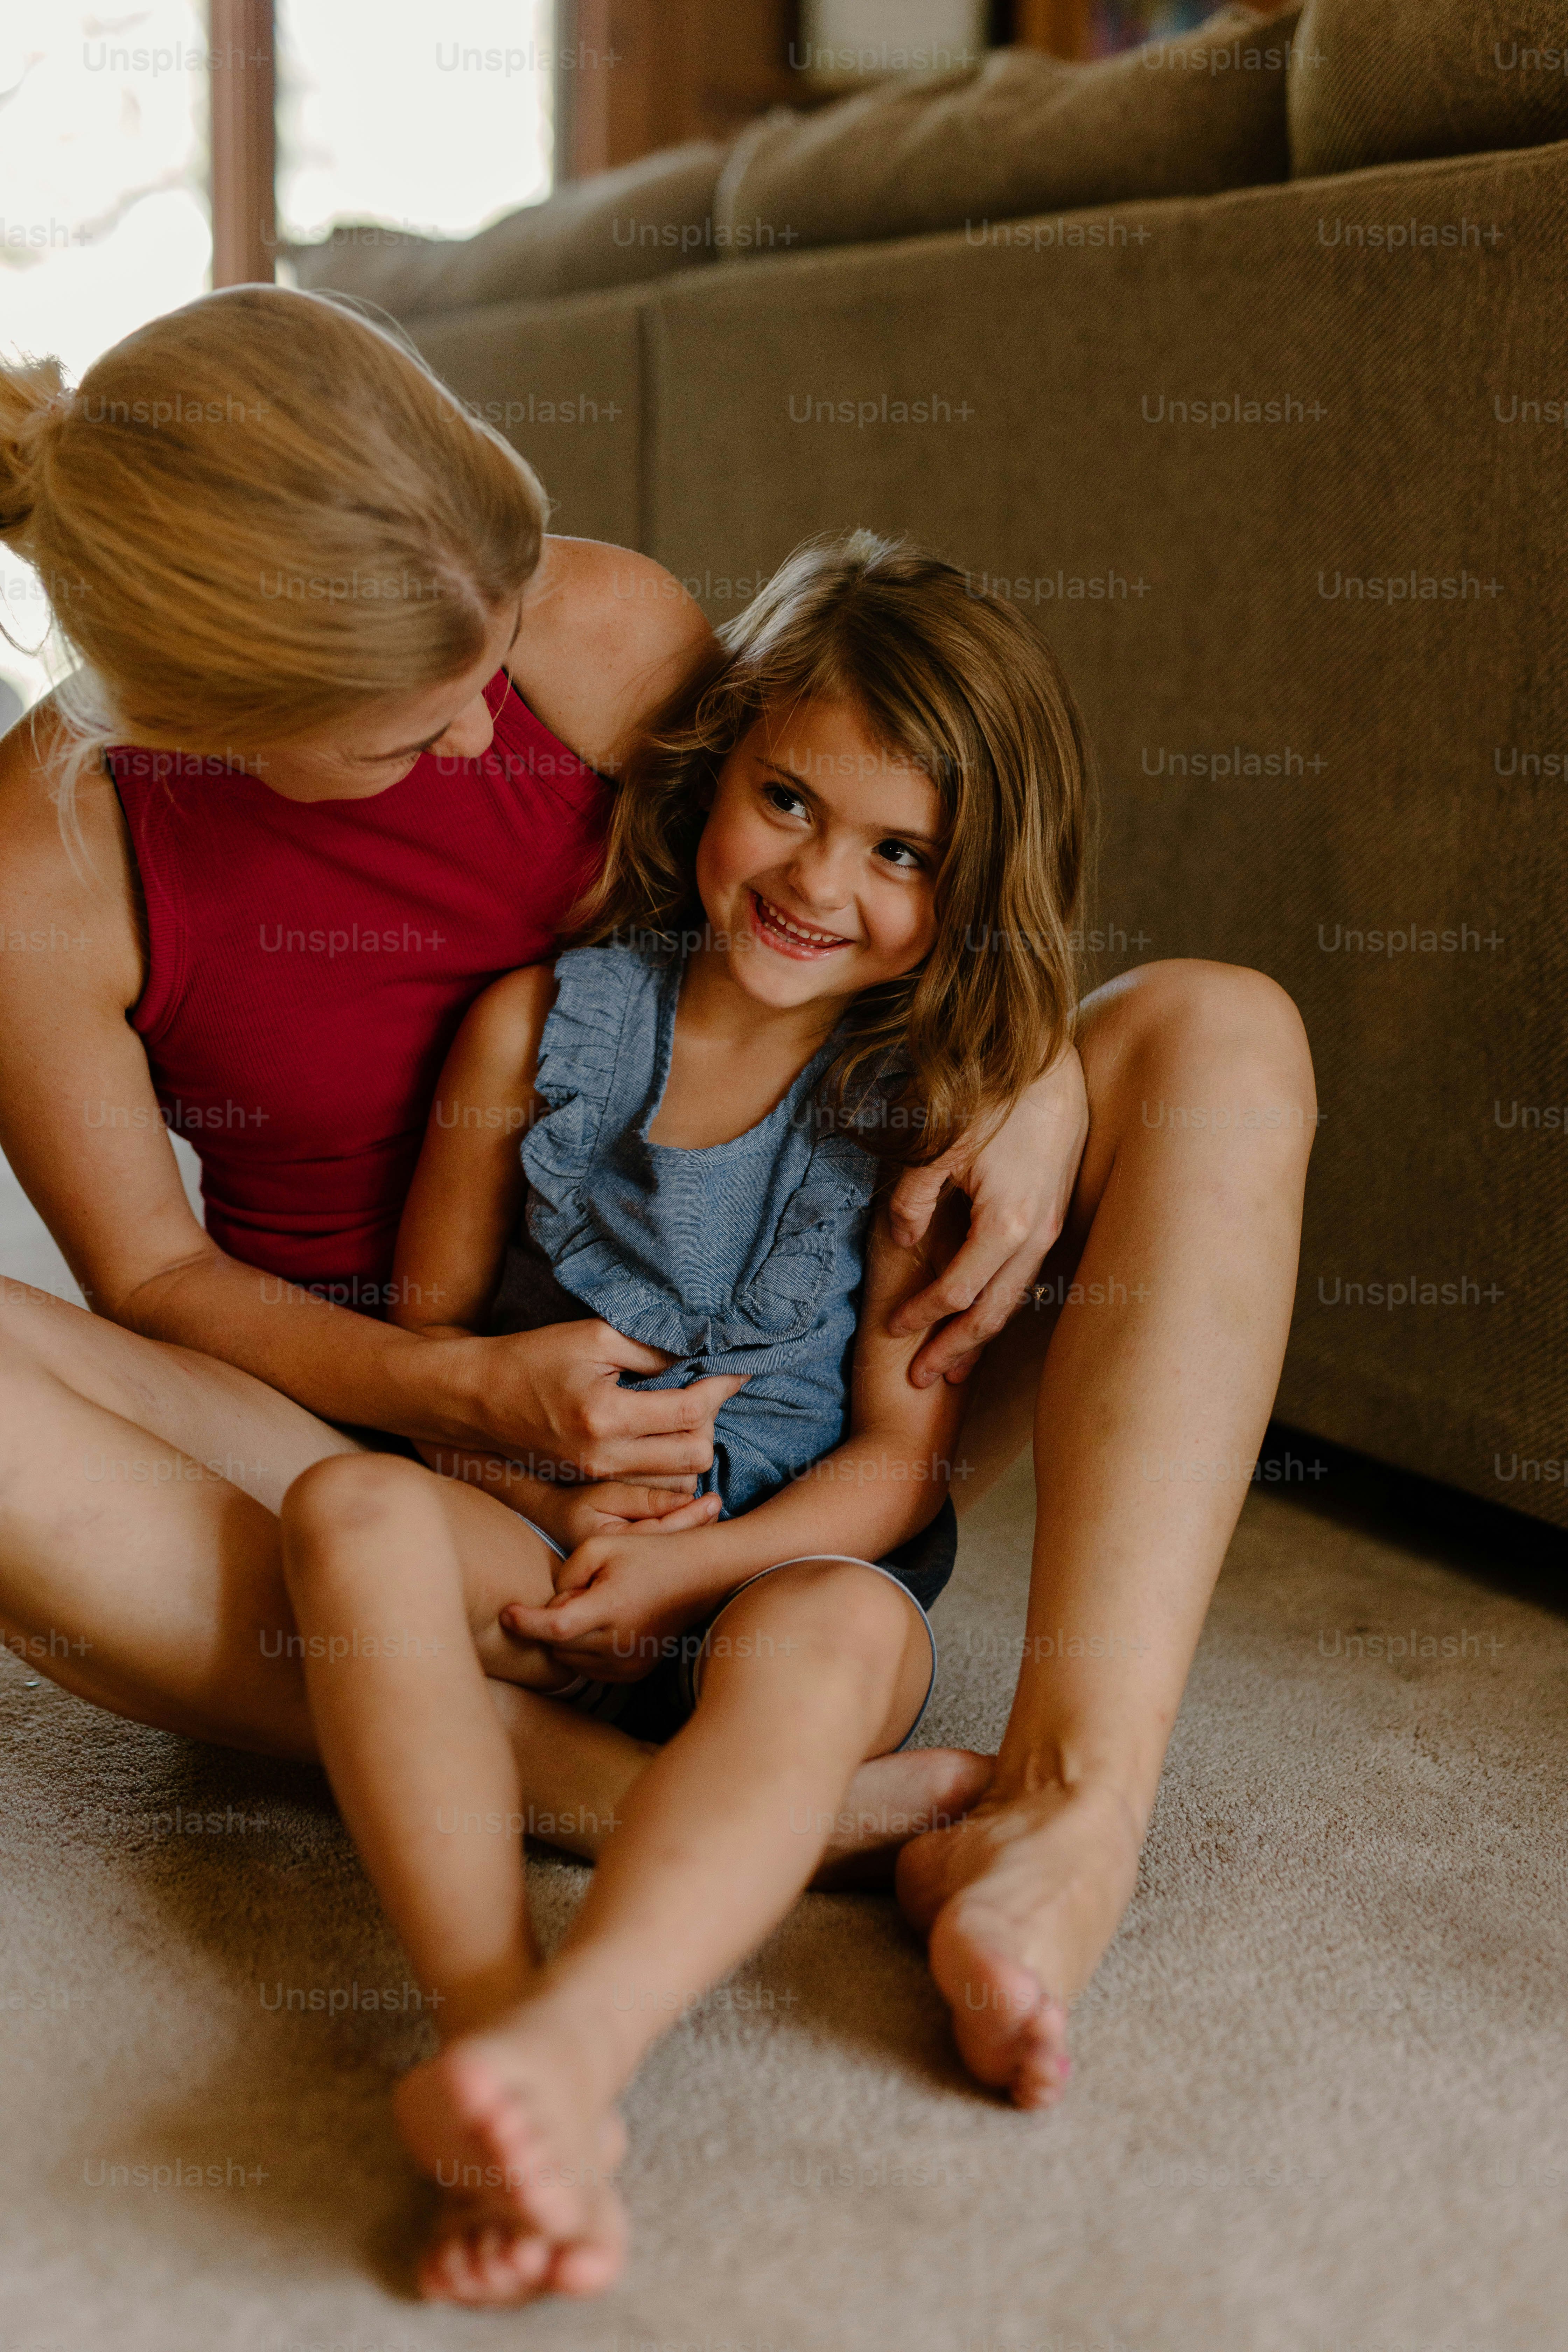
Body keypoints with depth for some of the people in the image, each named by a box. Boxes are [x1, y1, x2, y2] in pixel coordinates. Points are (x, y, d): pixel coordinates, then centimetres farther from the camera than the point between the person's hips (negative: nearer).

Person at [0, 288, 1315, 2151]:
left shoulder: (607, 631, -14)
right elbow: (156, 1278, -7)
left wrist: (1038, 1074, -15)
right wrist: (470, 1390, -25)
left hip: (706, 1373, 3)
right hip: (367, 1413, -2)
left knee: (1221, 1033, -16)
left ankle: (1073, 1791, -37)